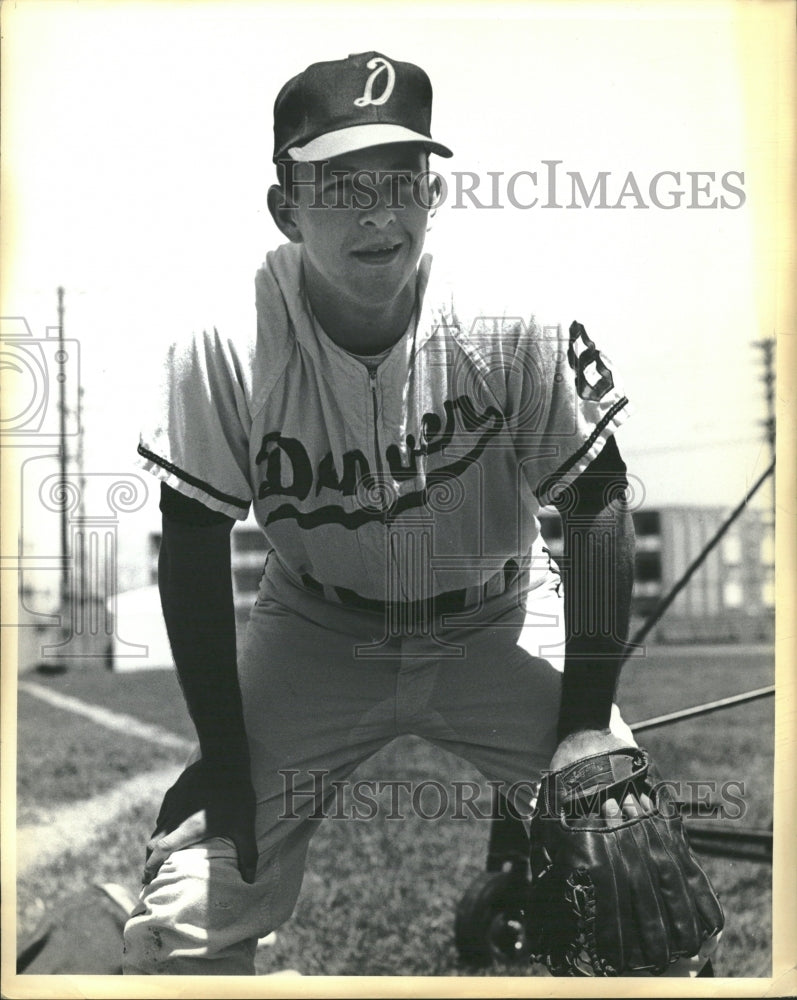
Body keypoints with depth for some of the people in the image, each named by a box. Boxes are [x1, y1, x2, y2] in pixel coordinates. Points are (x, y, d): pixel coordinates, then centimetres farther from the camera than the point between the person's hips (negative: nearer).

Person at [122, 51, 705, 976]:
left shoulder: (515, 318, -22)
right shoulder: (226, 344, -22)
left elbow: (598, 506, -12)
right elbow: (194, 546, -11)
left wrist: (587, 726, -15)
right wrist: (221, 753, -11)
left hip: (501, 625, 0)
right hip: (313, 638, 0)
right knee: (181, 931, -9)